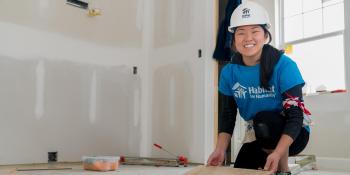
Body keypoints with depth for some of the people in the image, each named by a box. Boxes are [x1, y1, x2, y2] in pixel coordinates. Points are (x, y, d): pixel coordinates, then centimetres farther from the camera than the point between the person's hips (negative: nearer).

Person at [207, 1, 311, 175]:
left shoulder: (284, 65, -23)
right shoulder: (228, 72, -10)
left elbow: (295, 115, -26)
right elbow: (227, 115, -4)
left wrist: (277, 153, -40)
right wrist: (220, 150, -22)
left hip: (291, 134, -4)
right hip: (258, 136, 5)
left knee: (264, 120, -34)